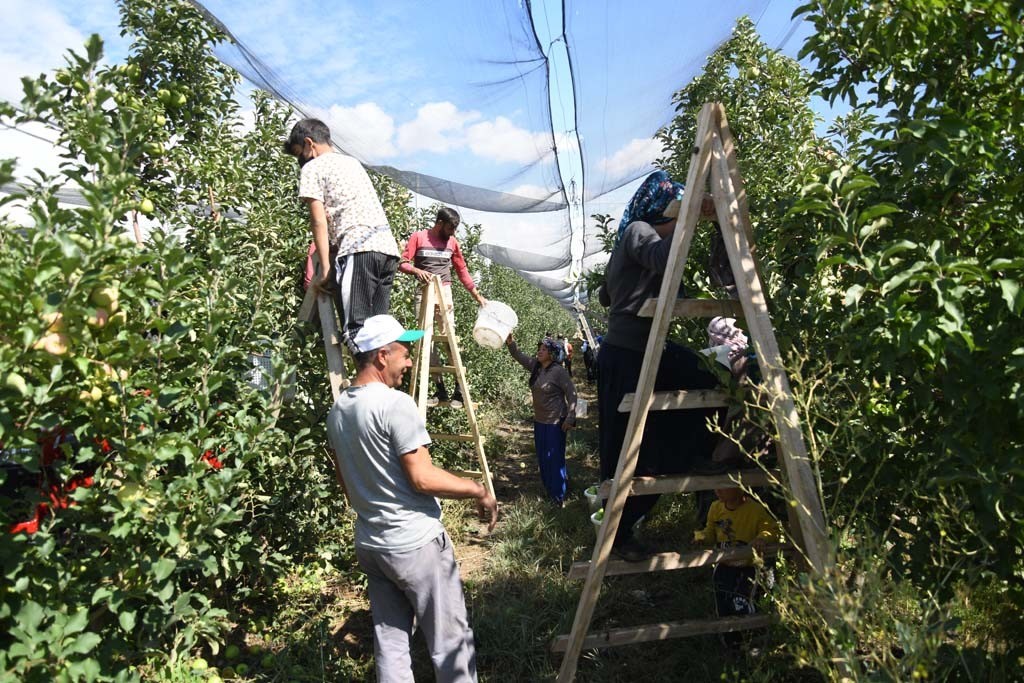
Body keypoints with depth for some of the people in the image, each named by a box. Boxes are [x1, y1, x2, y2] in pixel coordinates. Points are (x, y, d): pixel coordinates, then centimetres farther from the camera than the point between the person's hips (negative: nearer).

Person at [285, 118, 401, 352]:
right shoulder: (353, 162, 31)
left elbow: (319, 221, -1)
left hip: (358, 248, -8)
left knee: (355, 328, -10)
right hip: (387, 246, 8)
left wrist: (325, 268, -2)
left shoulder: (312, 168, 8)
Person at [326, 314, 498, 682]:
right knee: (450, 640, 6)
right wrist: (479, 490, -11)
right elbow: (423, 478, -22)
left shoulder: (338, 409, 6)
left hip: (369, 543, 8)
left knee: (389, 640, 16)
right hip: (415, 543, -8)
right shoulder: (396, 404, -20)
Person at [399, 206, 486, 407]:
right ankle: (440, 390, 6)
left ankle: (459, 391, -6)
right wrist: (417, 270, -22)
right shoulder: (418, 237, 2)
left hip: (444, 293, 1)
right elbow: (402, 263, -1)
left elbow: (462, 271, 16)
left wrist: (477, 296, 14)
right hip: (423, 293, 0)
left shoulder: (452, 242, 11)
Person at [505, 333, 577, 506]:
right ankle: (548, 491, 32)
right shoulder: (535, 366, 3)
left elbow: (572, 394, -16)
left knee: (555, 459, -2)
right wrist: (510, 342, -16)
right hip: (539, 420, 8)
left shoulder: (559, 371, -17)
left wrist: (570, 418, -18)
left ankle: (558, 496, 10)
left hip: (555, 422, -8)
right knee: (542, 458, 16)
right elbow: (518, 356, 4)